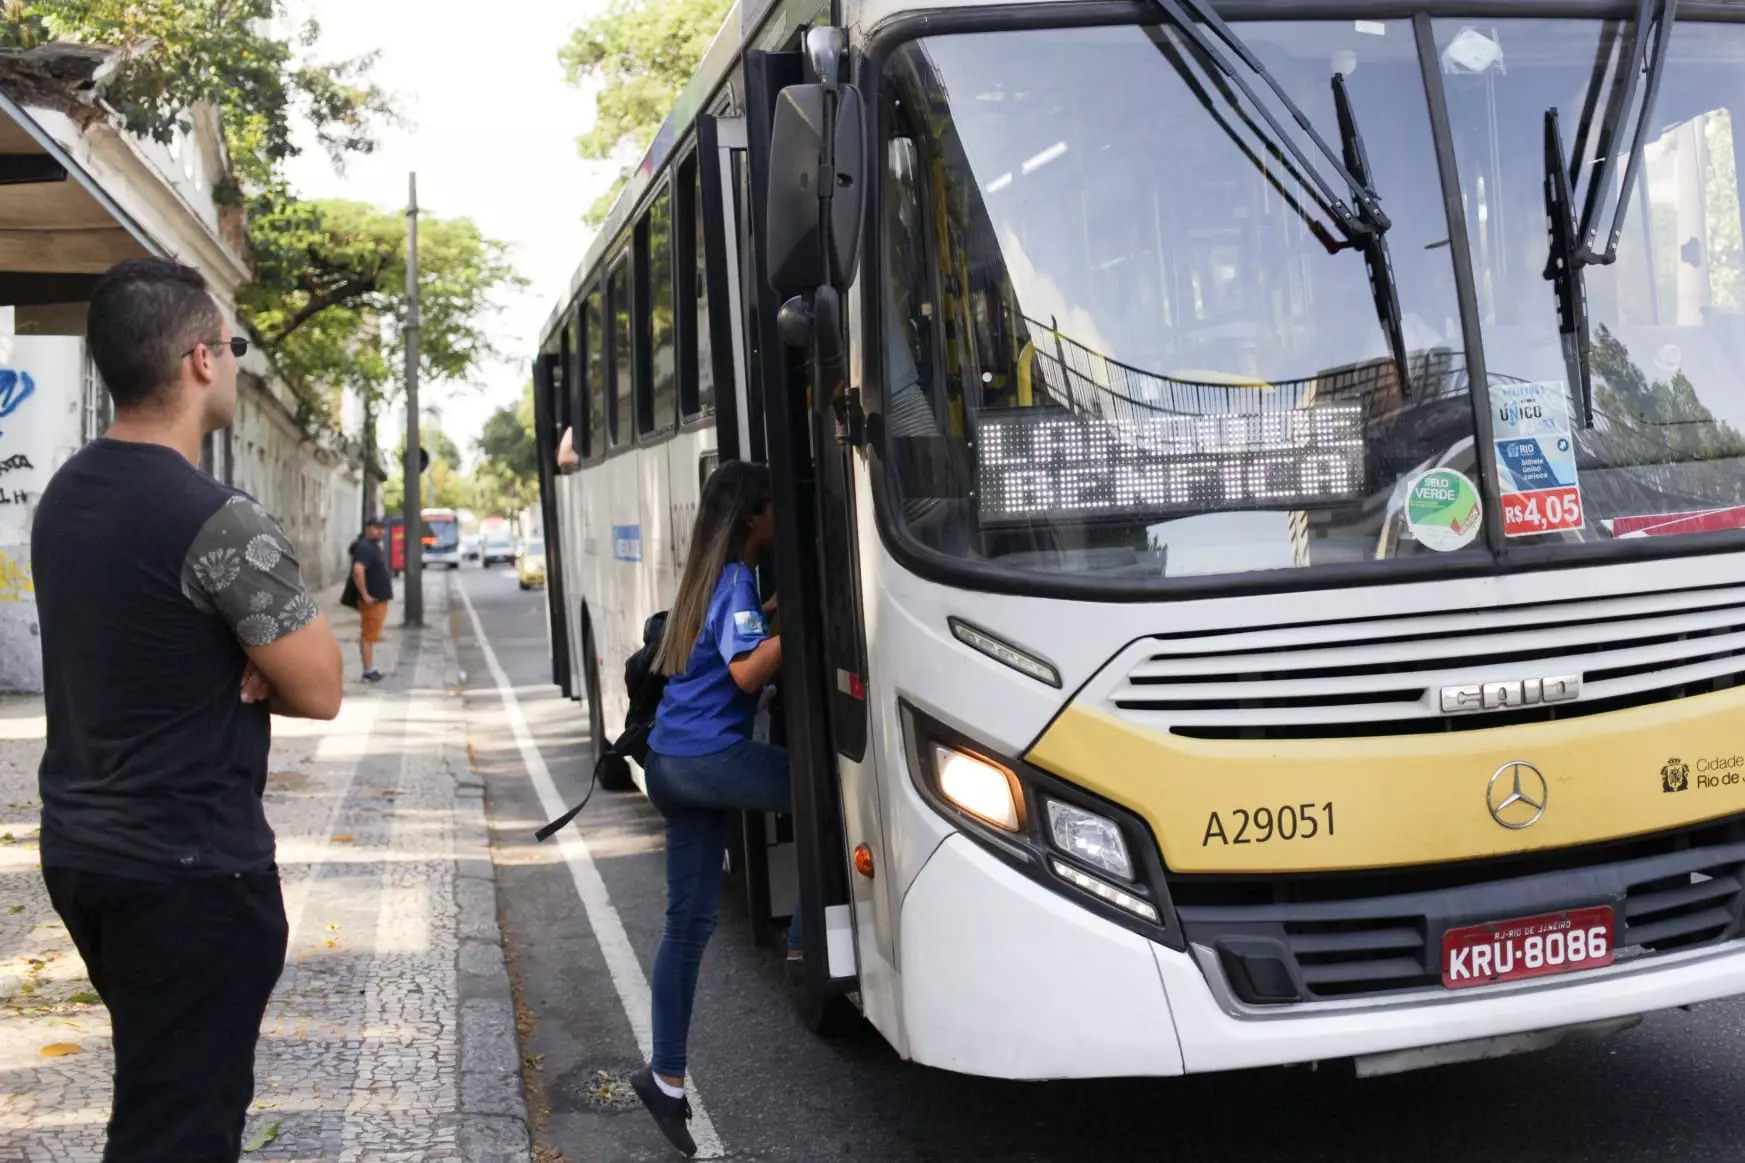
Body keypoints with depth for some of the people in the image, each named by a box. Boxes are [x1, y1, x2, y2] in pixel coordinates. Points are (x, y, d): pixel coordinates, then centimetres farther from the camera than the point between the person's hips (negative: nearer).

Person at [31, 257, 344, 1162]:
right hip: (189, 872, -9)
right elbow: (319, 692, -16)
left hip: (78, 846, 9)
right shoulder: (218, 519, -21)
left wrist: (235, 668, -3)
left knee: (162, 1088, 23)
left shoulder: (64, 495, 6)